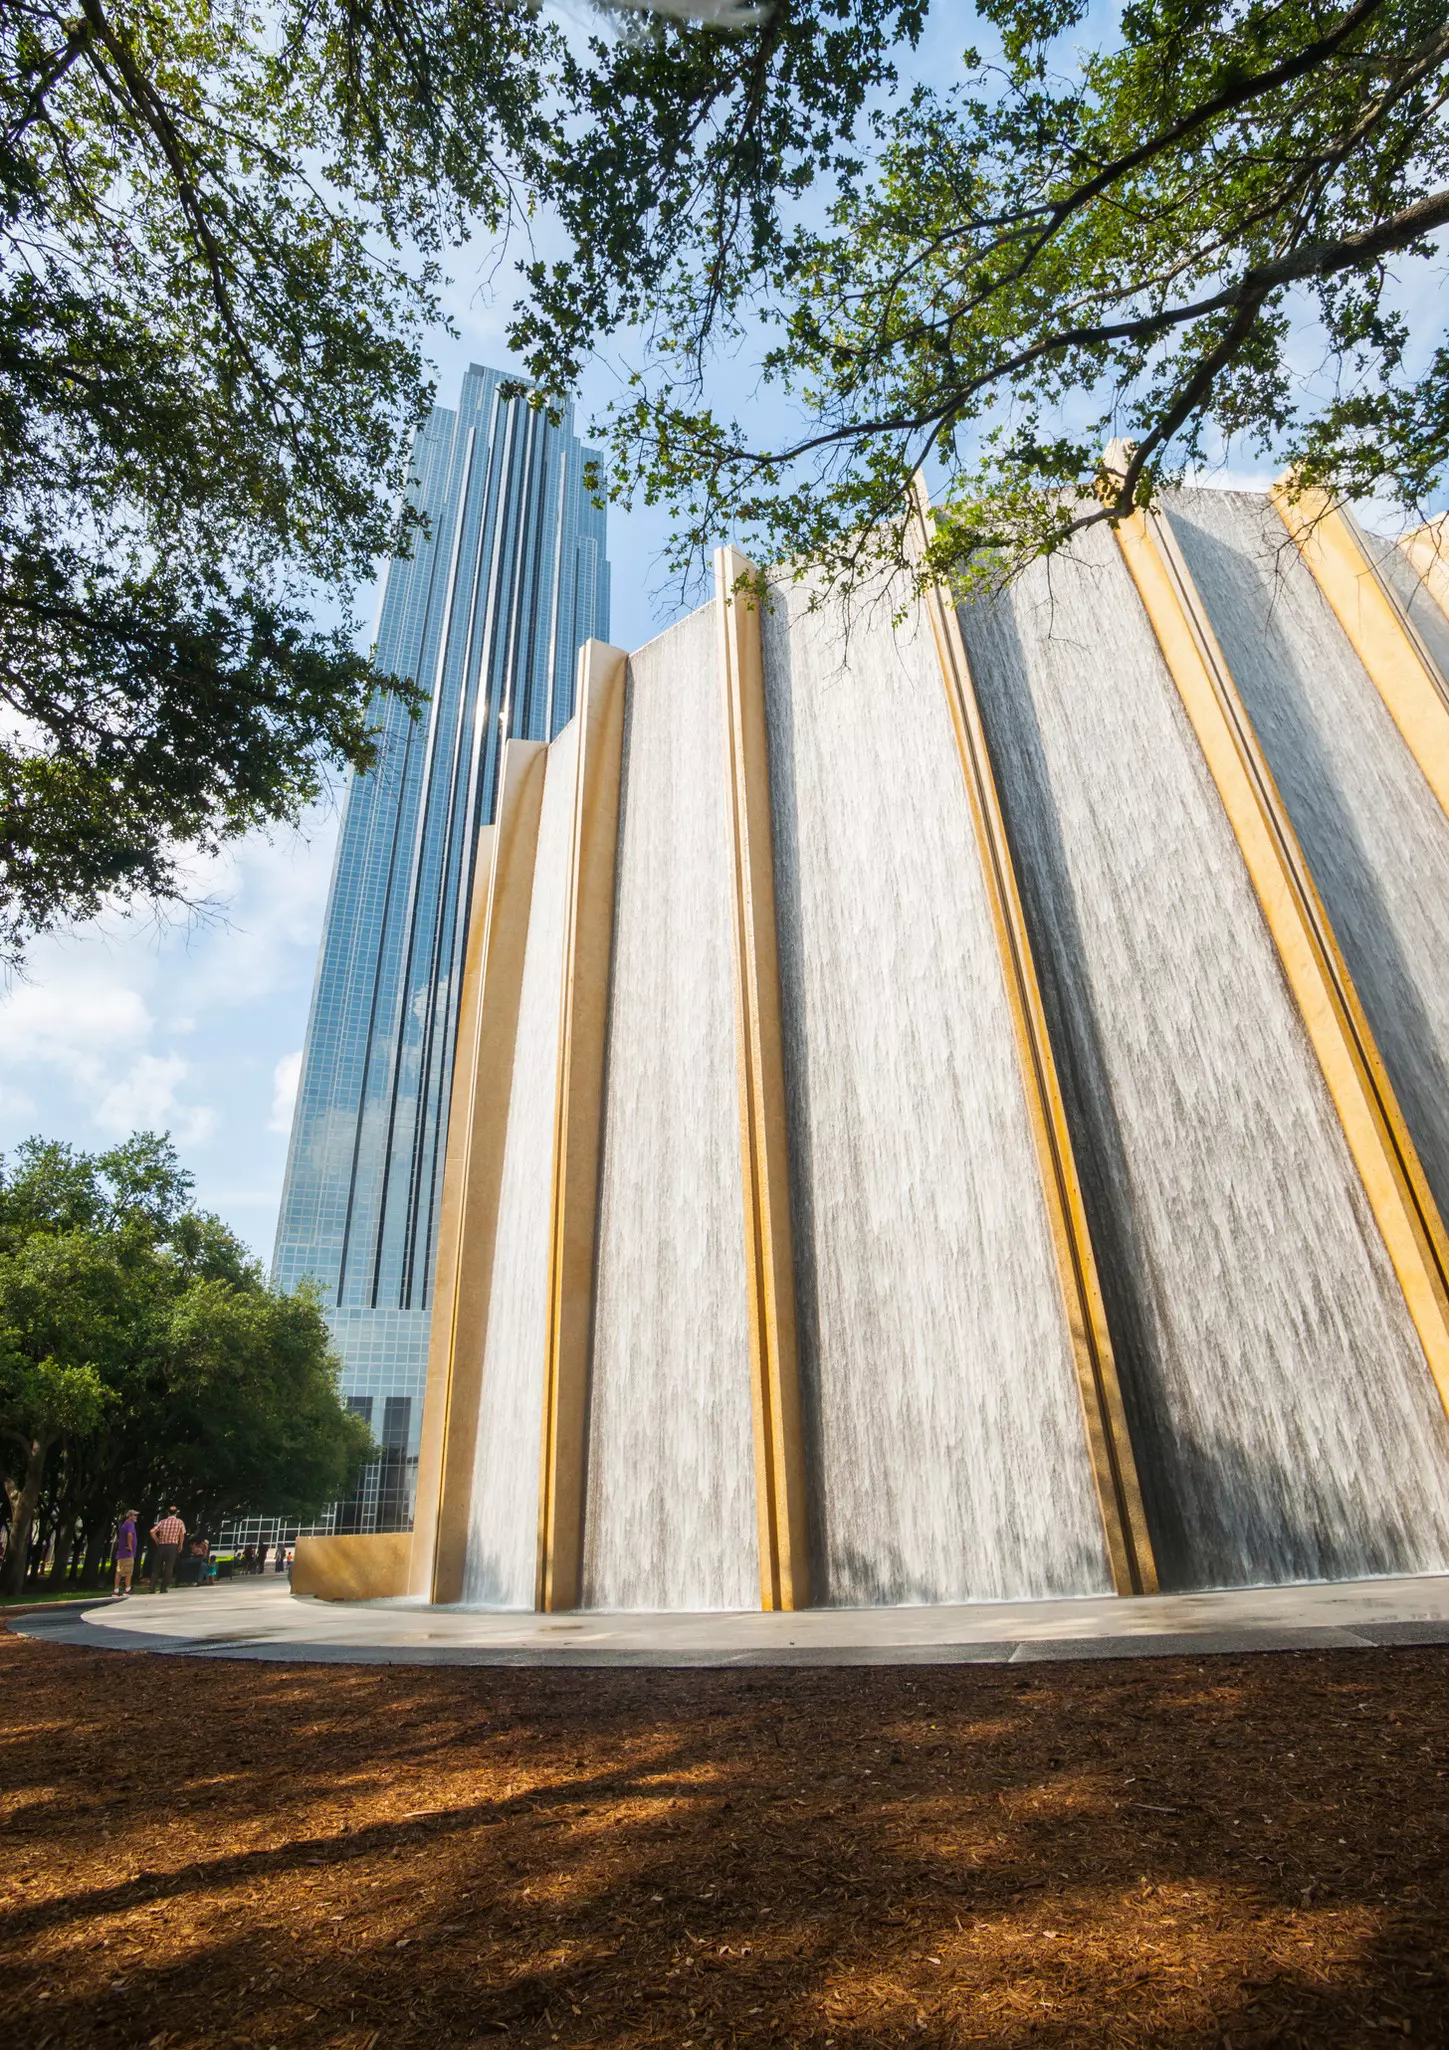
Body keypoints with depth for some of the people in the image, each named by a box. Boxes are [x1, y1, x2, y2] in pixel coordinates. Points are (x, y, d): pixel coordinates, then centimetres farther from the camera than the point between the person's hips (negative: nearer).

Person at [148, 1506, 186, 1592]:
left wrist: (157, 1541, 10)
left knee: (156, 1567, 9)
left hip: (161, 1546, 2)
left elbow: (152, 1531, -3)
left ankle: (152, 1588, 2)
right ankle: (163, 1588, 1)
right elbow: (182, 1534, -1)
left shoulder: (163, 1521, 9)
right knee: (168, 1568, 4)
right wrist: (180, 1545, 11)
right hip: (172, 1546, -2)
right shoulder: (180, 1522, 6)